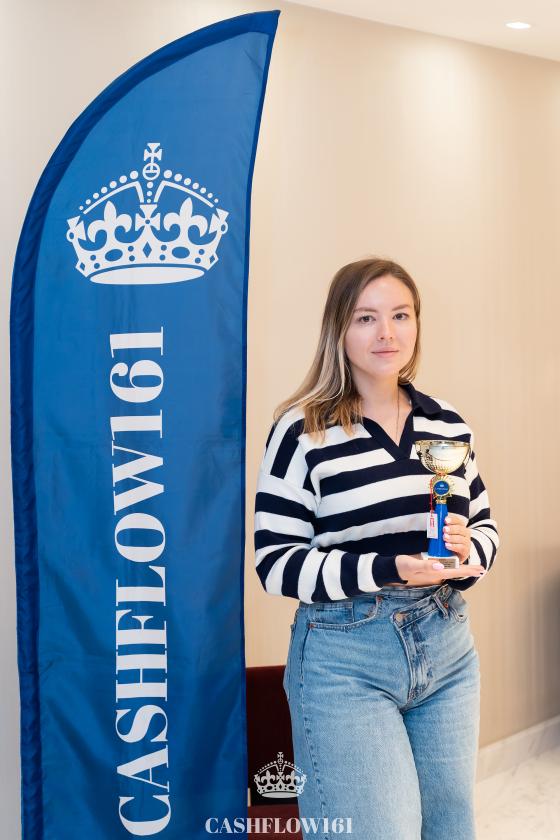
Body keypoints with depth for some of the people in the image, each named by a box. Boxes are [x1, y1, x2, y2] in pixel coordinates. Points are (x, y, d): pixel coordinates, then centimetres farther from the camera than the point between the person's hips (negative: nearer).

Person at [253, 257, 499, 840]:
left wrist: (467, 553, -9)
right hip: (345, 659, -5)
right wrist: (388, 570, -22)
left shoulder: (449, 426, 6)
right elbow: (276, 563, -11)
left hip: (445, 649, 6)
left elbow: (484, 527, 15)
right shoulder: (303, 430, -10)